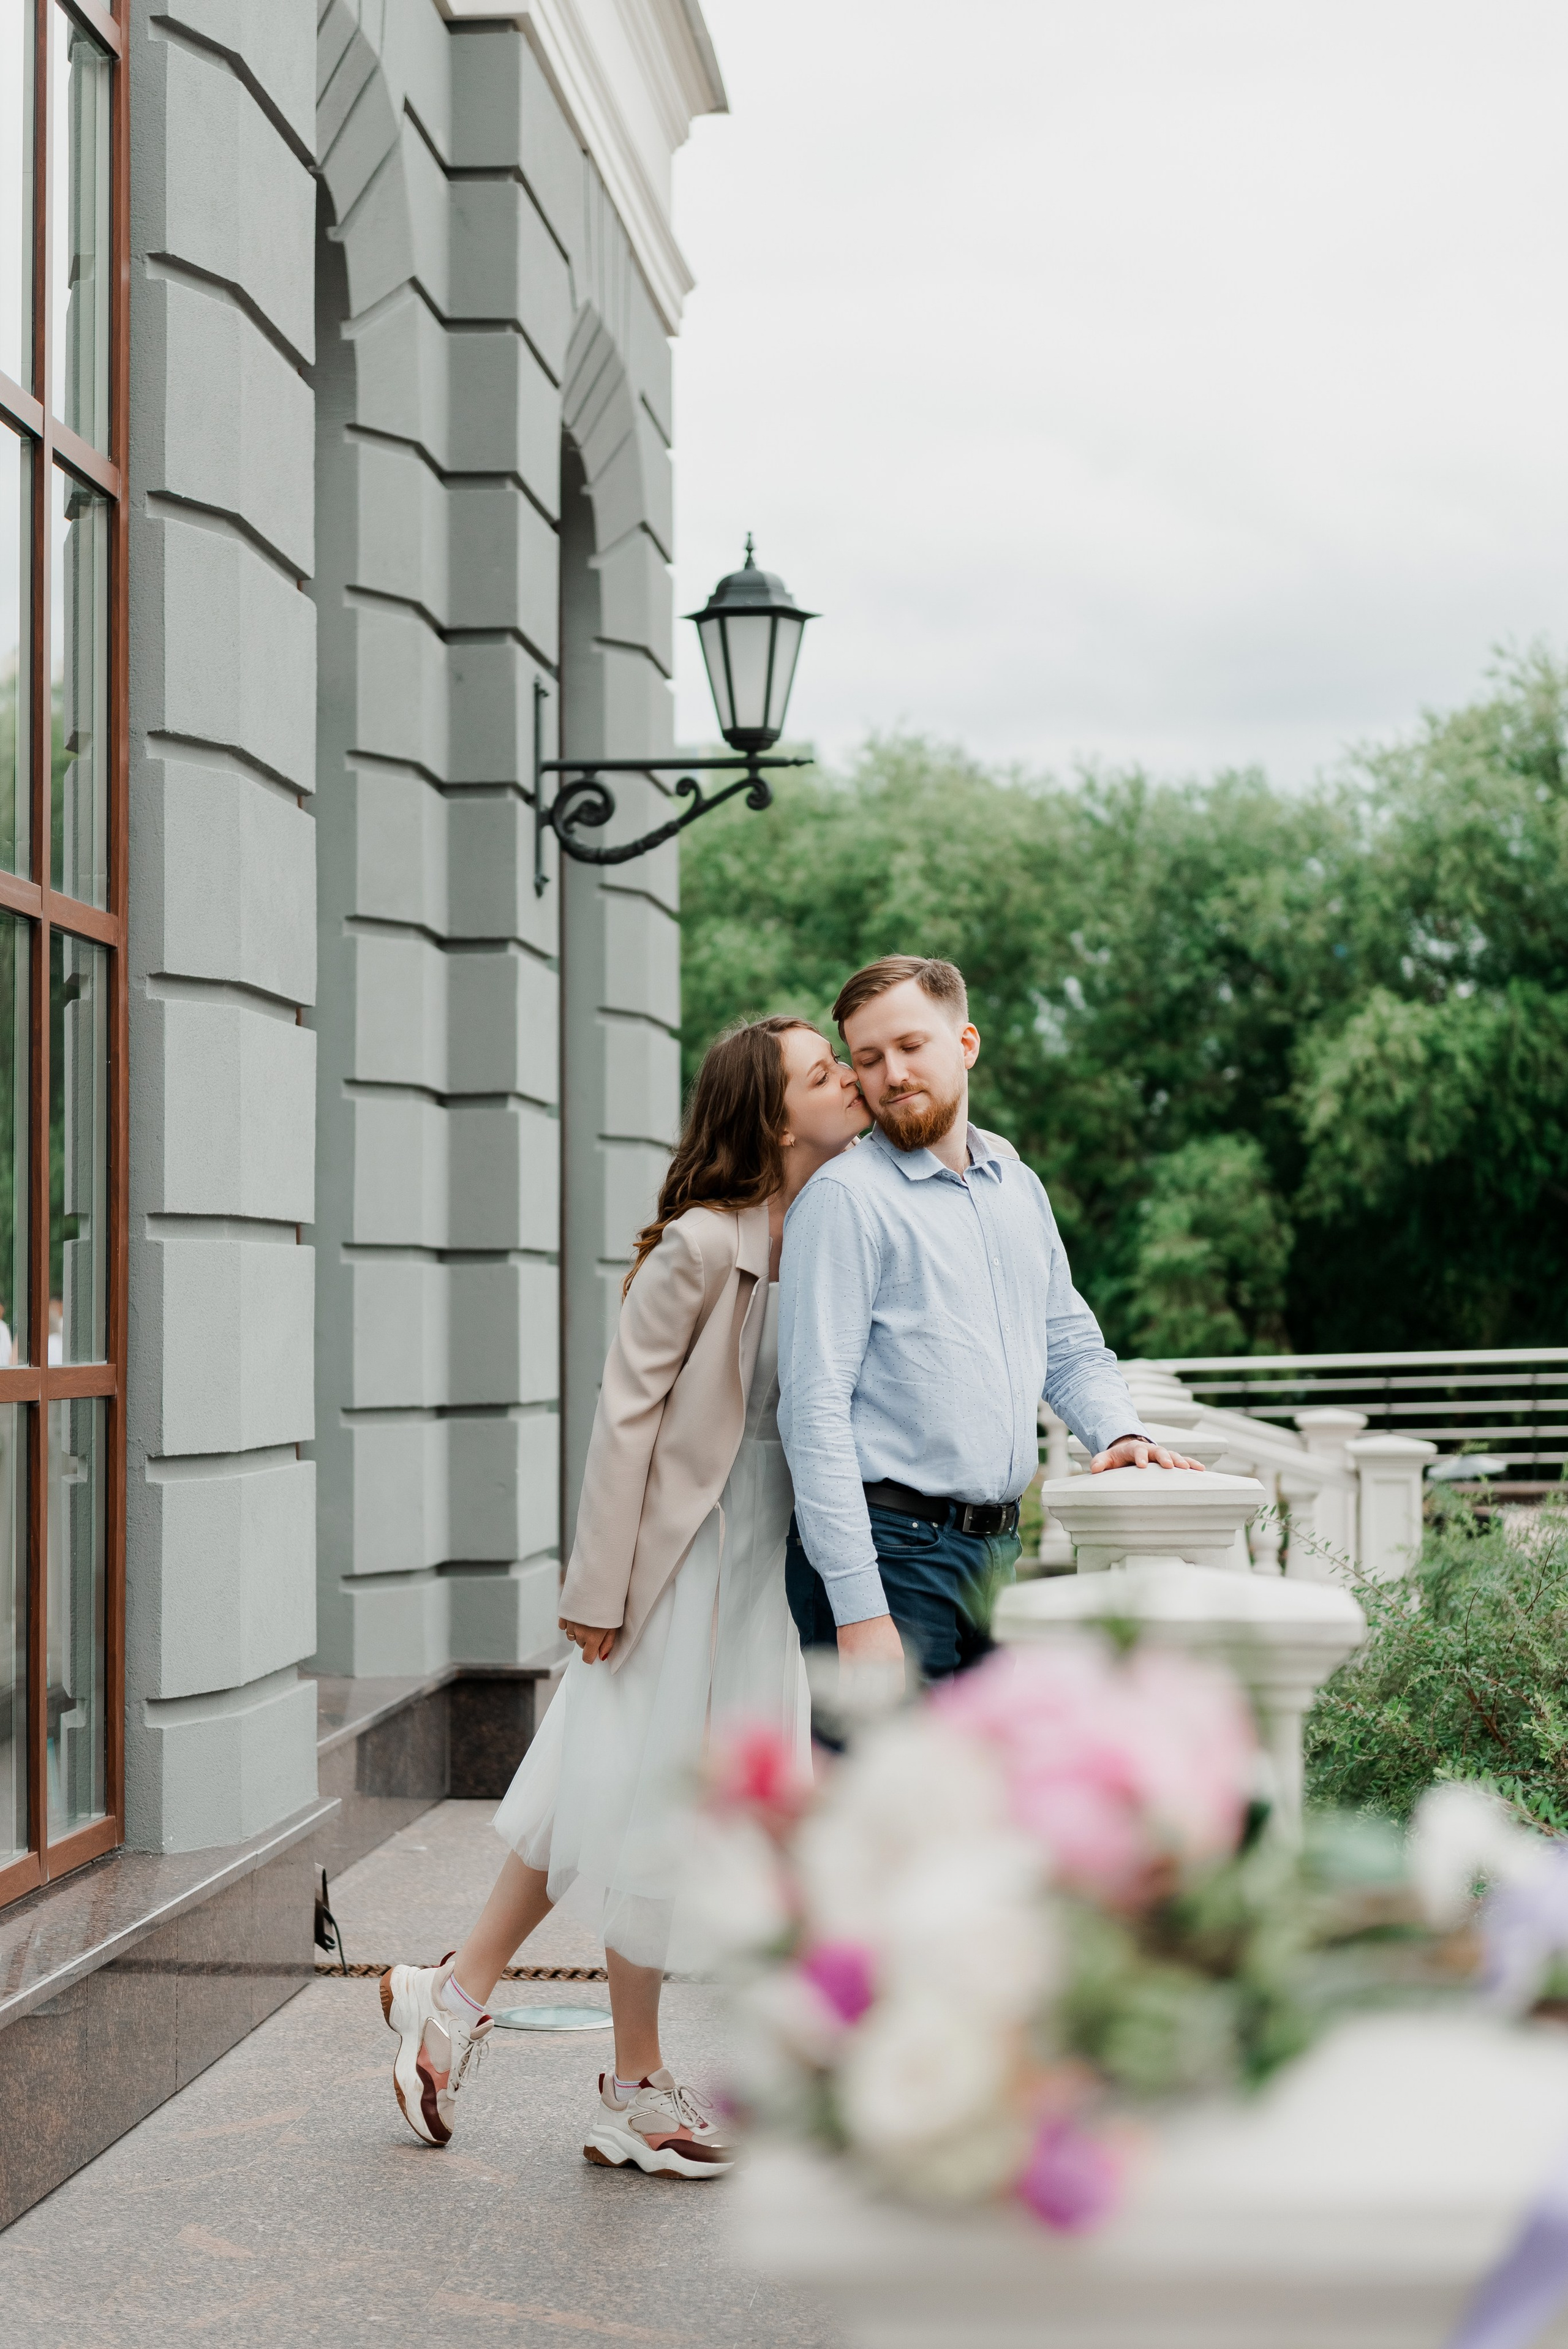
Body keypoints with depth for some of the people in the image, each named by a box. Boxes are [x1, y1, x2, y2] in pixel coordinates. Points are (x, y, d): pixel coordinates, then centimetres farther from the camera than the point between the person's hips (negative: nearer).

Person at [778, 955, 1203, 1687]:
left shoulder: (1020, 1188, 15)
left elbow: (1072, 1346, 25)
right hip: (890, 1550, -7)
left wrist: (1120, 1433, 1)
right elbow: (815, 1411, -13)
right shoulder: (845, 1198, -7)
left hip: (999, 1547, 7)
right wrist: (858, 1609, -20)